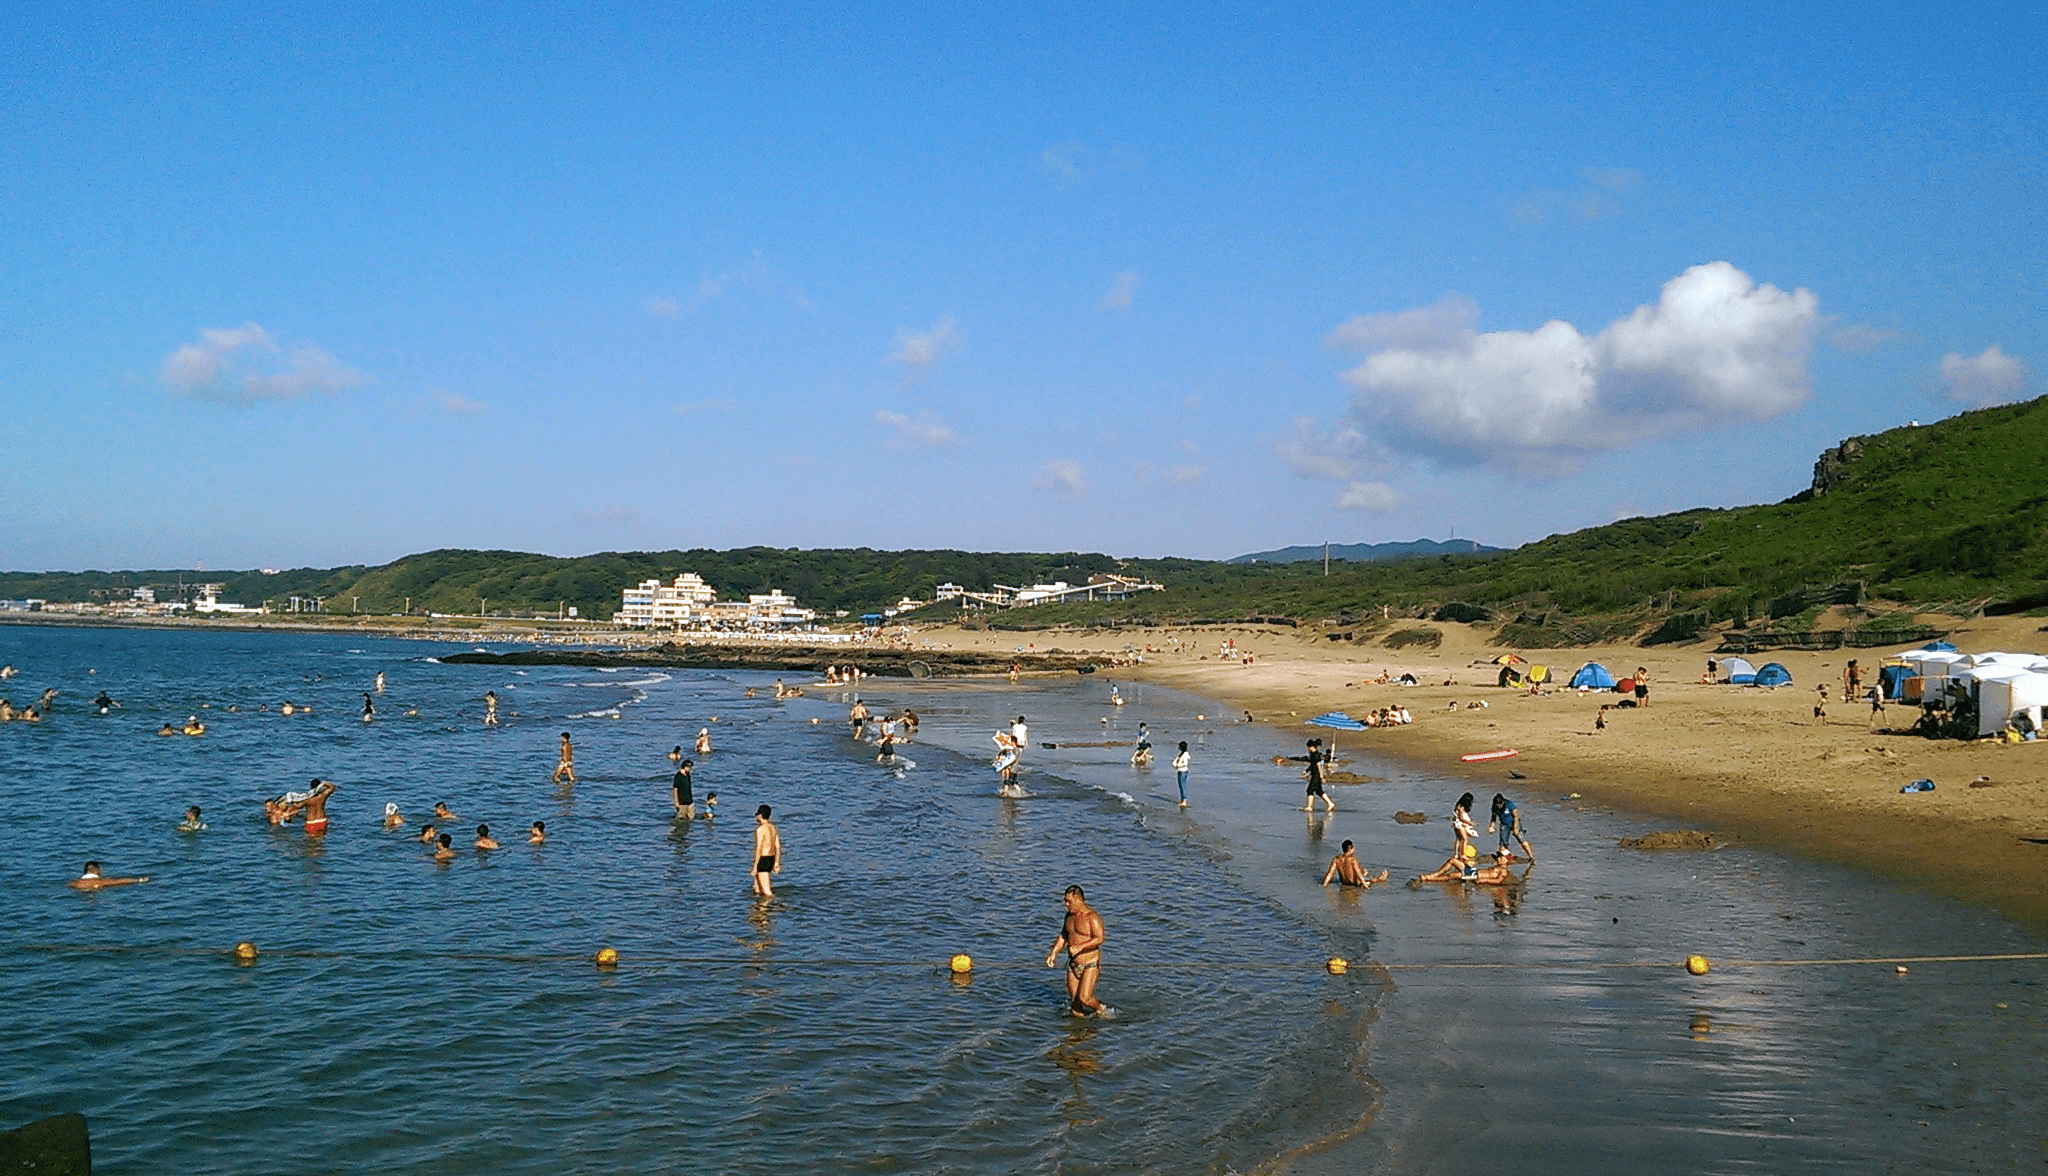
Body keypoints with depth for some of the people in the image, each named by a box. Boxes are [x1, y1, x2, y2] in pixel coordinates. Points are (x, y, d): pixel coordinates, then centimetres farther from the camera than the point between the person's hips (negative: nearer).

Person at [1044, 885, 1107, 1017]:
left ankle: (1103, 1010, 11)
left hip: (1090, 965, -7)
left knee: (1084, 999, -15)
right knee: (1074, 1004, 4)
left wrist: (1080, 947, -33)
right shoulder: (1070, 915, 10)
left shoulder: (1092, 917, -14)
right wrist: (1053, 953, 8)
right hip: (1073, 965, 7)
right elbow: (1063, 936, 20)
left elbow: (1099, 938, -23)